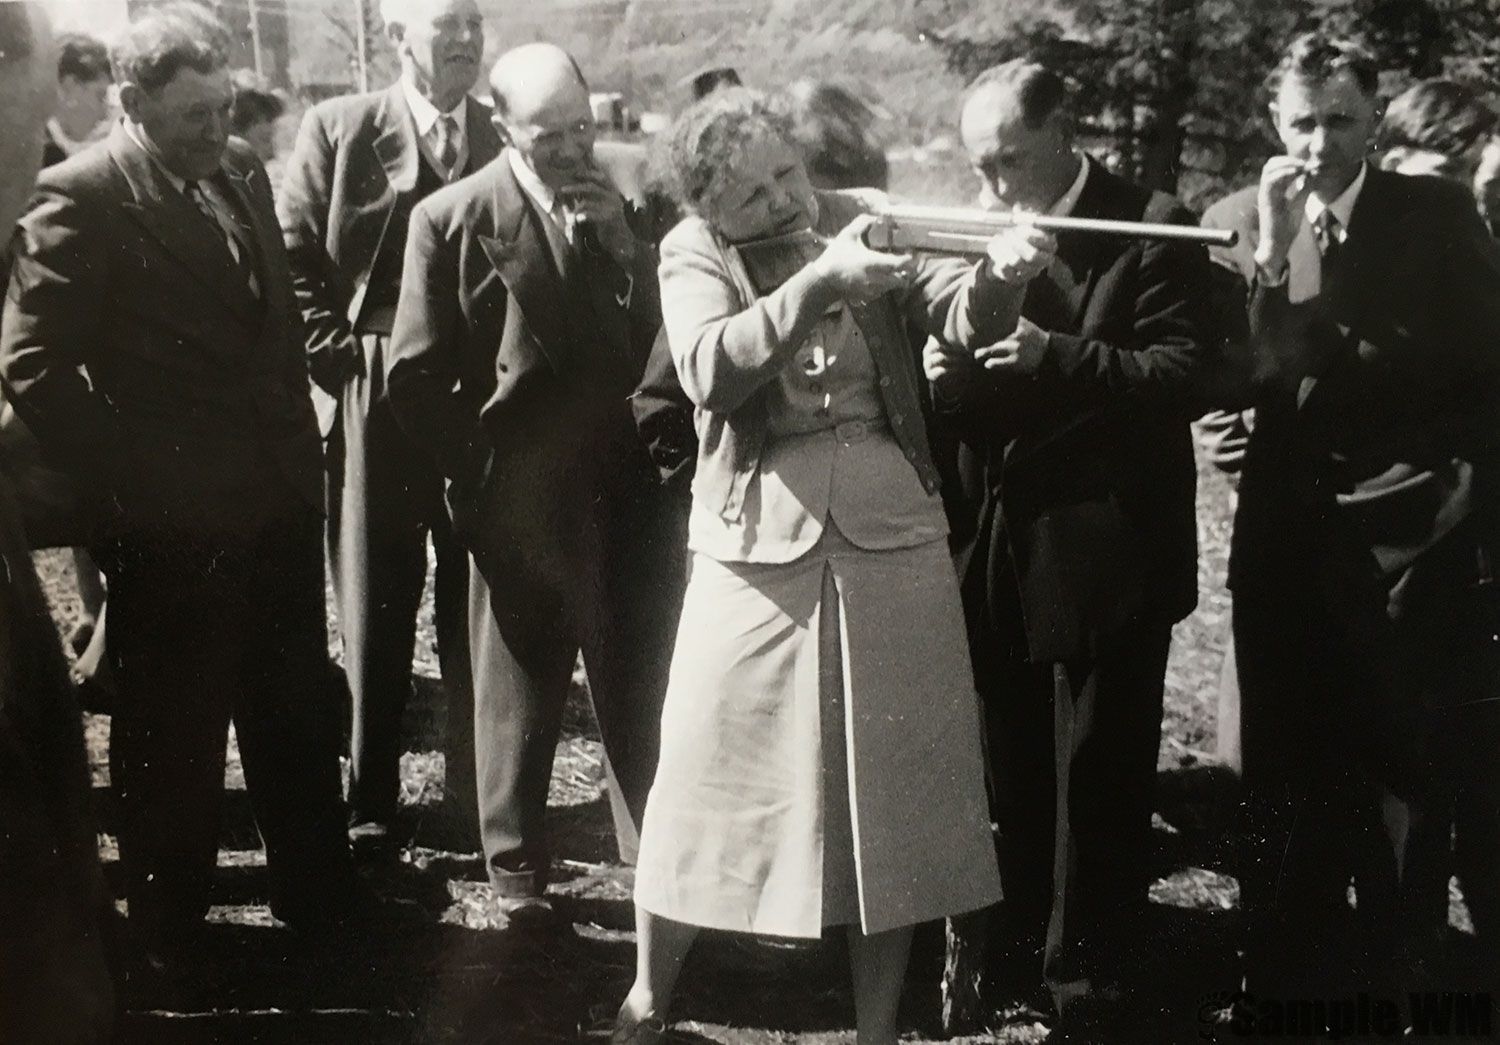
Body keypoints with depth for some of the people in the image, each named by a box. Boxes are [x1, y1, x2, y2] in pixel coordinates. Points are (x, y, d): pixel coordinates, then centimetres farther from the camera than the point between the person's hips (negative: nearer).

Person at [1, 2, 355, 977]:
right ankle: (170, 930, 30)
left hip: (278, 503, 7)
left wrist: (300, 450, 10)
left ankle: (318, 895, 37)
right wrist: (134, 481, -14)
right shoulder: (82, 196, -14)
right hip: (173, 525, -6)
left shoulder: (242, 170, 8)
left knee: (299, 717, 19)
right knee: (174, 739, 10)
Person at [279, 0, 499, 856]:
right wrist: (337, 357, -6)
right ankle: (371, 805, 19)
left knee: (477, 608, 7)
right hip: (377, 398, -1)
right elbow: (294, 258, 1)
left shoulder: (509, 141, 6)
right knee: (376, 609, 7)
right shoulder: (339, 129, 2)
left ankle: (475, 799, 18)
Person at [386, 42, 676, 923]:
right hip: (519, 496, -3)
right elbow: (415, 374, -6)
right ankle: (519, 870, 25)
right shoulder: (454, 218, -7)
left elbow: (665, 338, 0)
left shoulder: (629, 208, 5)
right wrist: (476, 470, -4)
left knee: (641, 689, 11)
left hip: (626, 489, 3)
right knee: (519, 696, 10)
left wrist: (613, 242, -12)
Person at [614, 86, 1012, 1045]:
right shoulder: (693, 251, -3)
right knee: (708, 766, 5)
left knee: (894, 776, 7)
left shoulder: (863, 219, 4)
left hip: (889, 531, 2)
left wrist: (996, 274, -30)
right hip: (758, 538, -2)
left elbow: (957, 315, -8)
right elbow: (708, 371, -20)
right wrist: (816, 283, -30)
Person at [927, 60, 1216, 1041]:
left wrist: (1052, 353, -26)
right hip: (1002, 547, 6)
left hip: (1104, 552, -5)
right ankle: (1022, 957, 33)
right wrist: (945, 369, -9)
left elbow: (1185, 375, -16)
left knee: (1096, 780, 3)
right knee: (1017, 771, 17)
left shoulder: (1153, 229, -8)